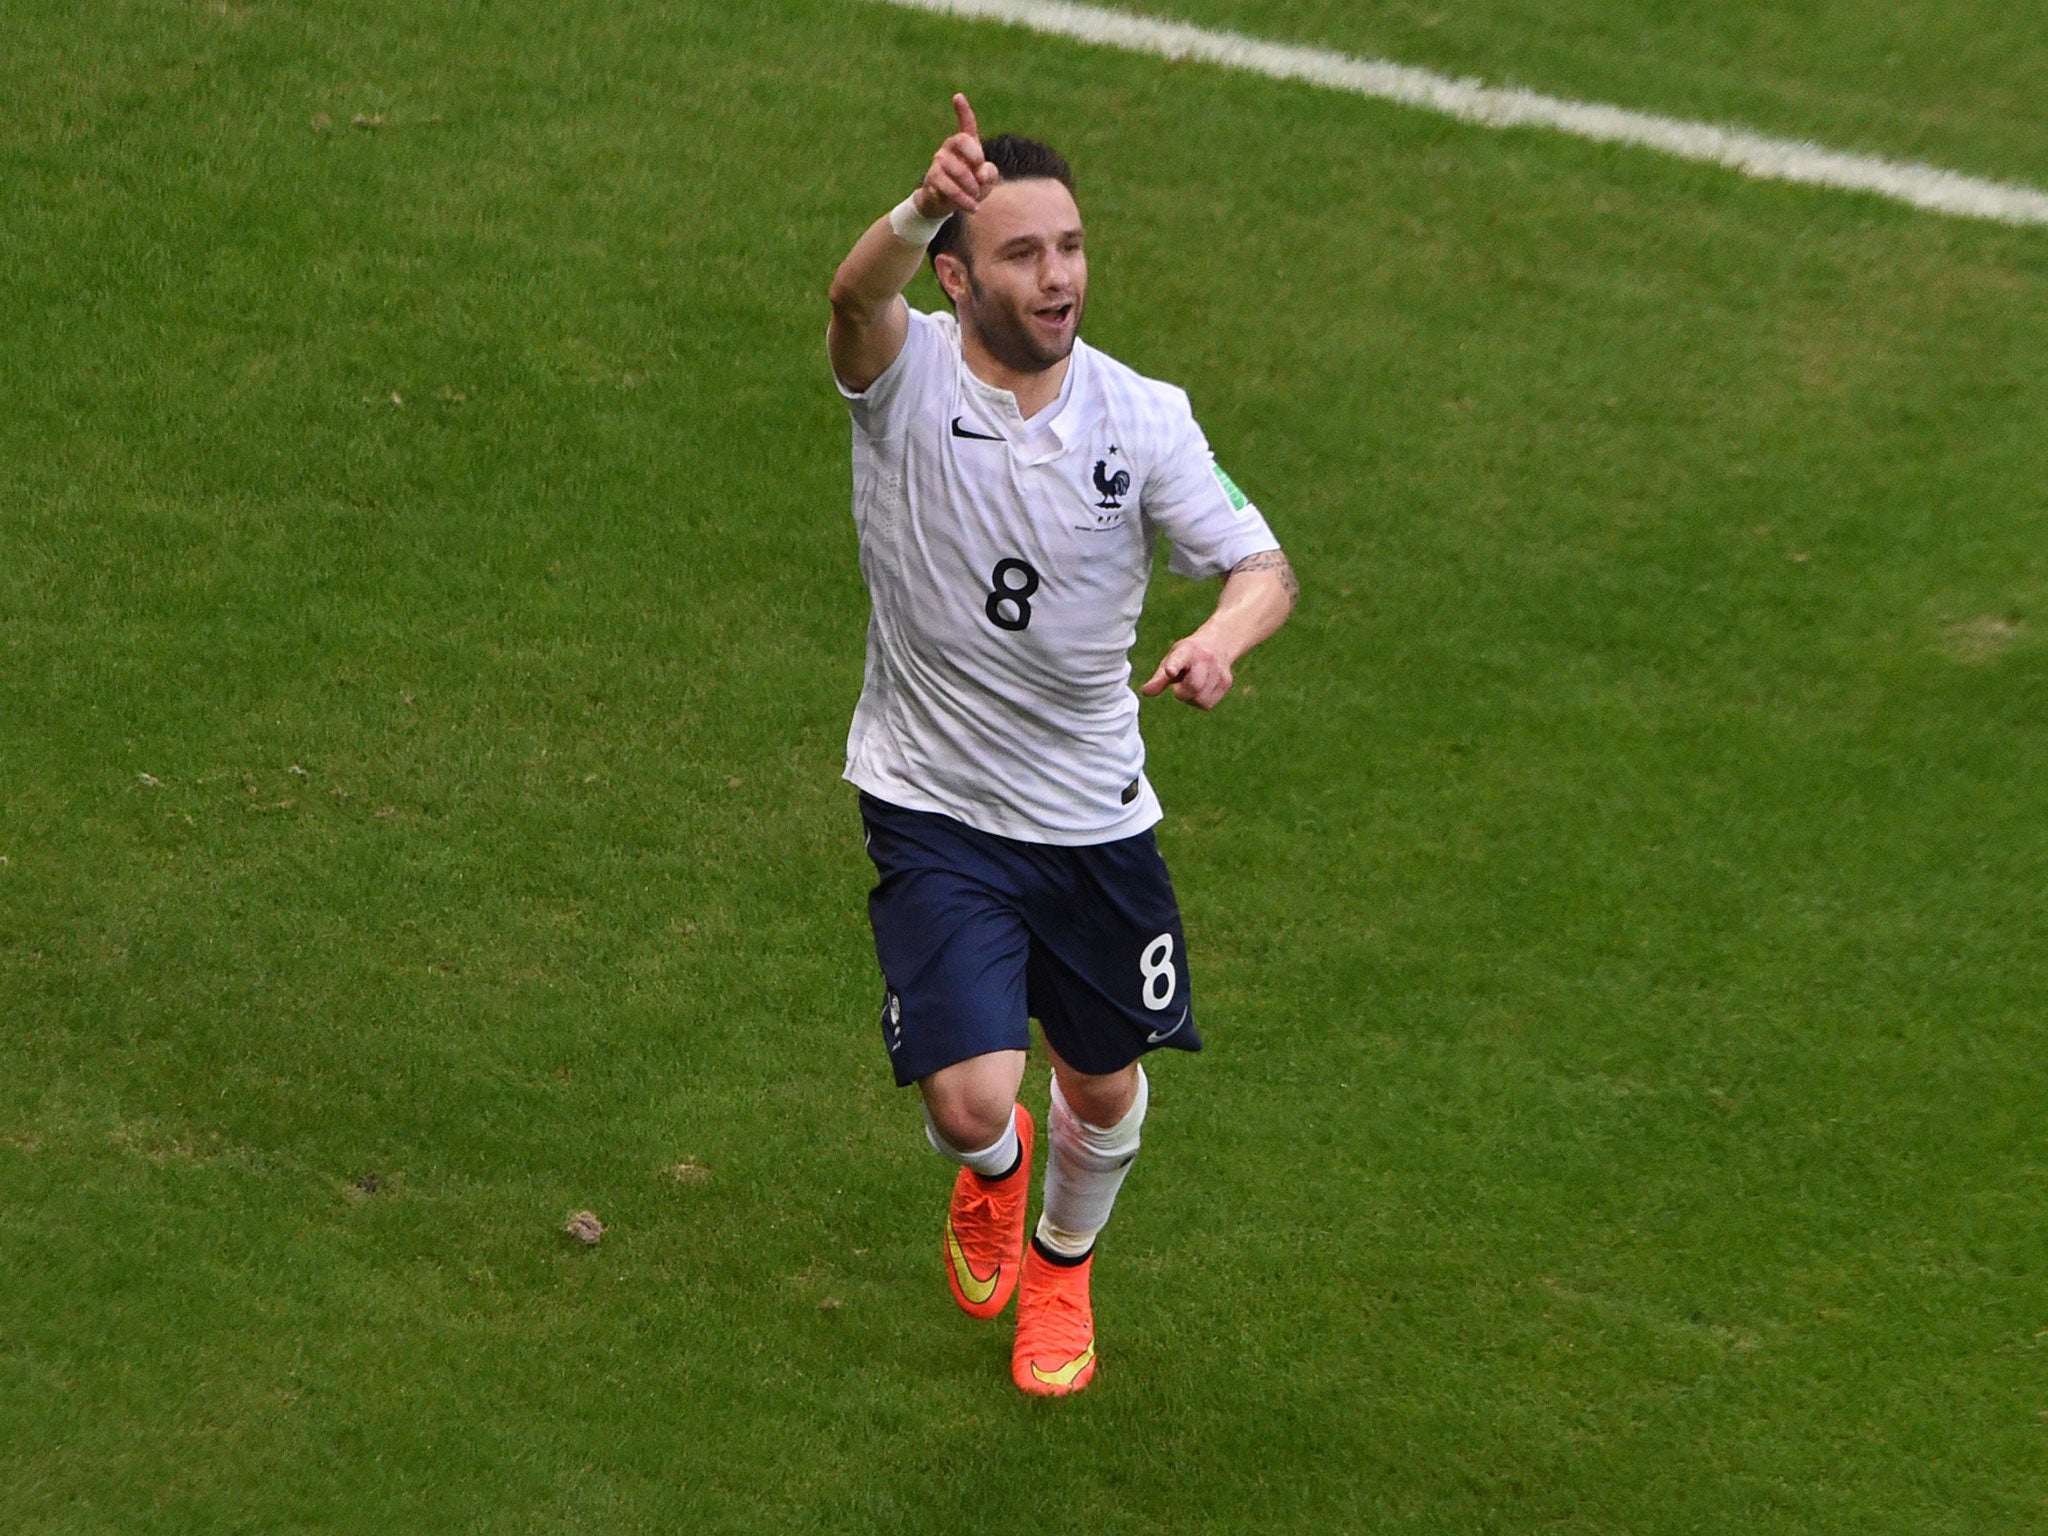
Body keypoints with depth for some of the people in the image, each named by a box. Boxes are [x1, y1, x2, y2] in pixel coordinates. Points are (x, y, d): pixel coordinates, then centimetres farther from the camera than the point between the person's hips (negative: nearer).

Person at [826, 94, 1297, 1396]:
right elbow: (858, 296, -37)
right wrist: (921, 208, -61)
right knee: (971, 1102, -14)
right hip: (933, 810, -3)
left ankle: (1062, 1265, 49)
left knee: (1106, 1089, 15)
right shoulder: (908, 373, -15)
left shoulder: (1144, 417, -7)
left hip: (1095, 818, 3)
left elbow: (1263, 566, -10)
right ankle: (995, 1167, 26)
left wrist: (1221, 637, -34)